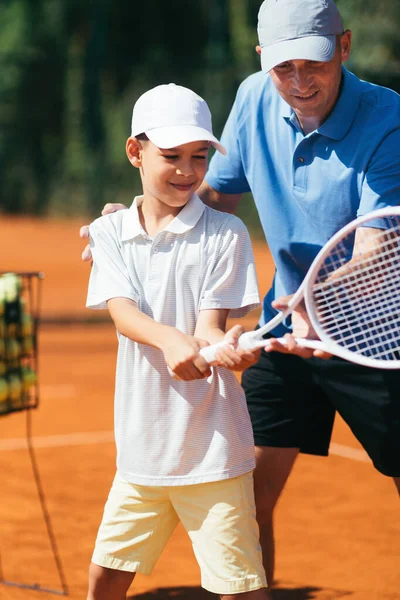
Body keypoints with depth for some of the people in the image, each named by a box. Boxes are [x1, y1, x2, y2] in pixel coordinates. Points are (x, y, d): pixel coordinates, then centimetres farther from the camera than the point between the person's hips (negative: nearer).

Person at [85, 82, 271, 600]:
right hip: (141, 445, 4)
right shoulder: (110, 233, 5)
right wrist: (169, 339, -32)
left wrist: (224, 344, -34)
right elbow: (122, 312, -11)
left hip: (213, 453, -3)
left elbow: (208, 326, -9)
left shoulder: (225, 233, -3)